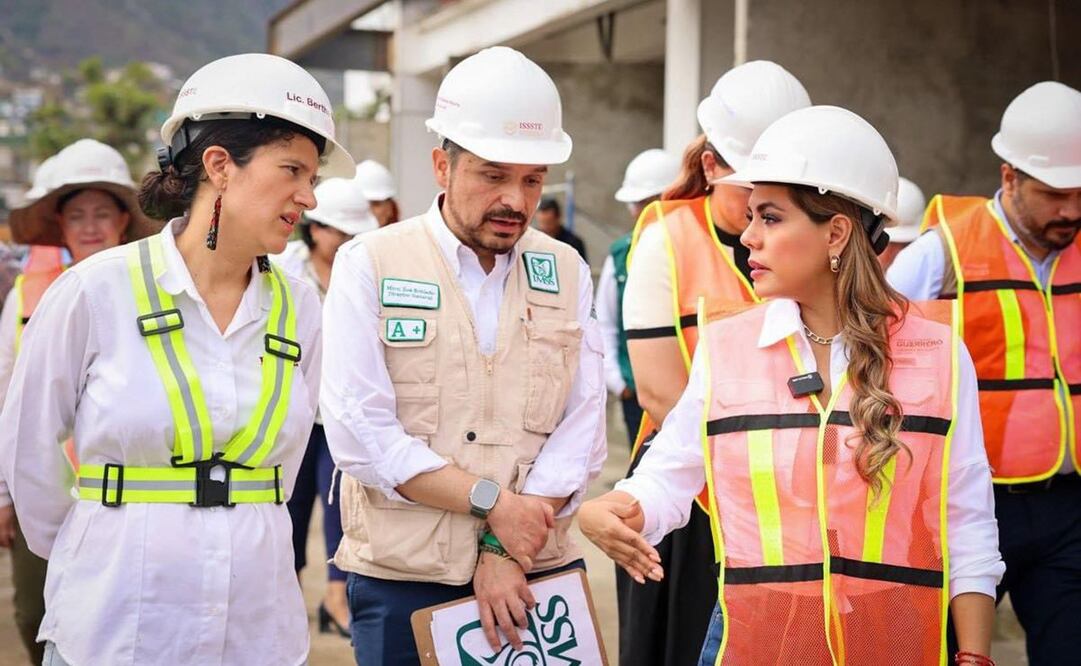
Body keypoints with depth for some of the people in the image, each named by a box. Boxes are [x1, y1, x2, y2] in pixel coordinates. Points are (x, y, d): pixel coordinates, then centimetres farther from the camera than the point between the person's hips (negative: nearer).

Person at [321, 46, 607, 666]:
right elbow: (360, 432, -11)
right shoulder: (370, 264, -2)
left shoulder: (567, 271, 6)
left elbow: (583, 427, -1)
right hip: (403, 580, -2)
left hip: (536, 576, 2)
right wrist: (491, 503, -14)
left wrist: (508, 550, -11)